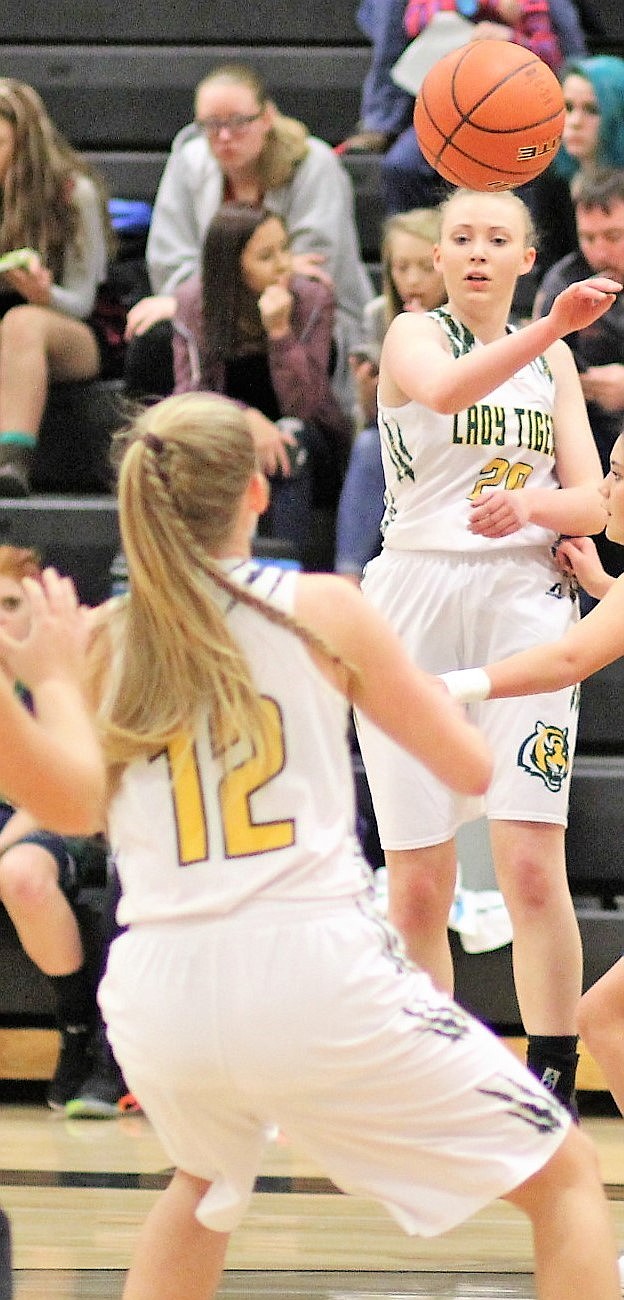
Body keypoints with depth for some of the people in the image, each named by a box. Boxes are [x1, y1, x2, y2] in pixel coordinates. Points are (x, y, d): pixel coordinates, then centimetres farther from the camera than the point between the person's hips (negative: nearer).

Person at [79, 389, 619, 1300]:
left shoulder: (103, 642, 8)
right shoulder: (322, 610, 1)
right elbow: (472, 767, 9)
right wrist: (393, 674, 27)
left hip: (157, 994, 4)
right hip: (313, 976, -4)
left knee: (205, 1186, 39)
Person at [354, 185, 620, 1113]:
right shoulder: (412, 335, 3)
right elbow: (443, 389, -22)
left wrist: (530, 505, -13)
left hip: (524, 599, 2)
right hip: (415, 599, -2)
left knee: (531, 864, -12)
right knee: (416, 886, -2)